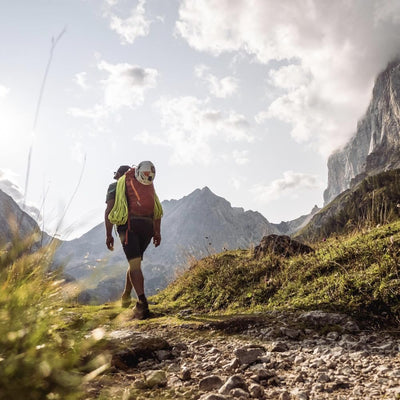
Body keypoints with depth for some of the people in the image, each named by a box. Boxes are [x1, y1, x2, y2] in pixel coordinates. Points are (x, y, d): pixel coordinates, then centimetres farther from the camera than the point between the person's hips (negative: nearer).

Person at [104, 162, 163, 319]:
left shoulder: (115, 185, 18)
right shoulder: (149, 185, 21)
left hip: (129, 225, -1)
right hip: (148, 227, 2)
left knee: (135, 264, 0)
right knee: (135, 262, 8)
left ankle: (142, 304, 0)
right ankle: (126, 296, 13)